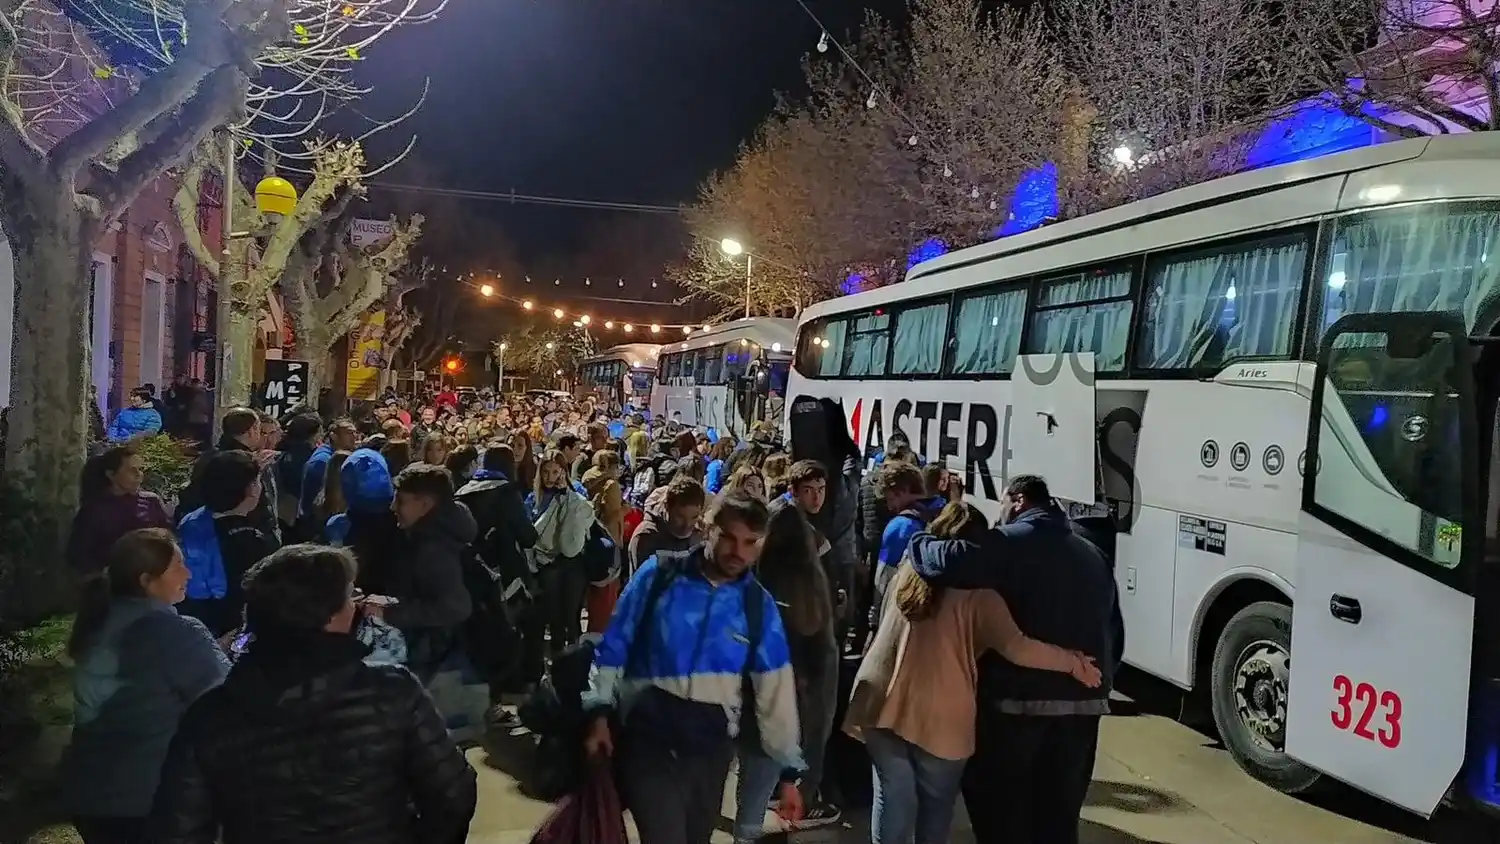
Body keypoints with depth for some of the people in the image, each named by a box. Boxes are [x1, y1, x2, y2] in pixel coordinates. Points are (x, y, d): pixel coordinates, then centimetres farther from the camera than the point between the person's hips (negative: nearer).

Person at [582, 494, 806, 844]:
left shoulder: (759, 605, -2)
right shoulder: (658, 574, -7)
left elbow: (776, 689, 0)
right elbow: (614, 645, -3)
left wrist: (788, 771, 2)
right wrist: (599, 713, -8)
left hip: (712, 745, 3)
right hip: (647, 735, -3)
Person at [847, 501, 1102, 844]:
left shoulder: (907, 572, 7)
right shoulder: (976, 593, -9)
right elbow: (1015, 648, -16)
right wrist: (1073, 662, -6)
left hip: (883, 703, 4)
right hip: (938, 716, -4)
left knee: (893, 796, 14)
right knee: (936, 803, 17)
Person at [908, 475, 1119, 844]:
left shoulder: (1015, 541, -6)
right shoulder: (1091, 554, 18)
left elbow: (953, 562, -23)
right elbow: (1111, 631, 19)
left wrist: (918, 543, -5)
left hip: (1020, 697, -7)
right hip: (1083, 701, 7)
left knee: (999, 807, 7)